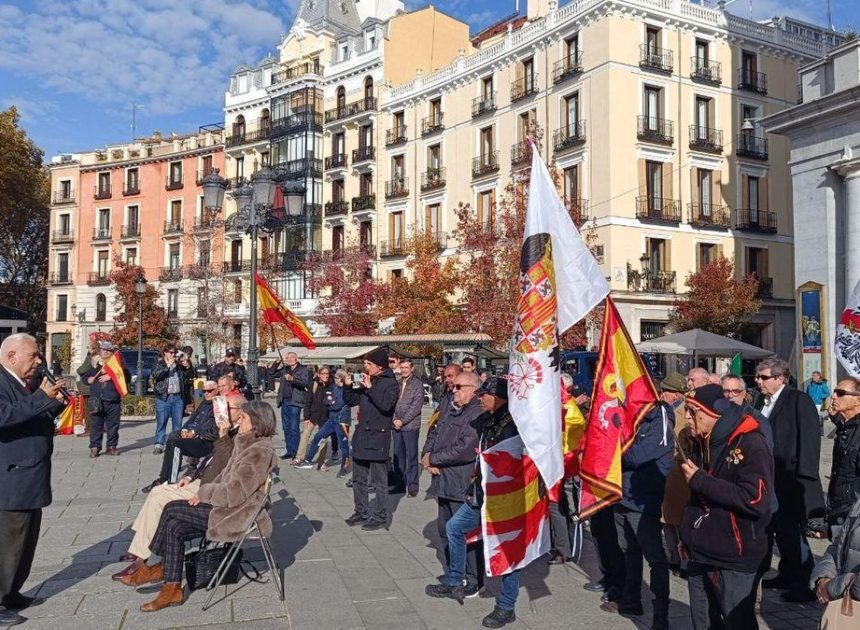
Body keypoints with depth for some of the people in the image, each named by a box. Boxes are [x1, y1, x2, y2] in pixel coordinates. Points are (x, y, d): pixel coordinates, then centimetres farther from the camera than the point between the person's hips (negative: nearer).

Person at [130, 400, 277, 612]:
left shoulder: (260, 451, -20)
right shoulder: (248, 445, 11)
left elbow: (234, 492, -23)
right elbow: (226, 477, 17)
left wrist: (204, 492, -8)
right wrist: (205, 493, 0)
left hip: (239, 516, -9)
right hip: (230, 508, 9)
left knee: (172, 510, -9)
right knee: (174, 528, -2)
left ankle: (162, 568, 12)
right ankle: (172, 589, 5)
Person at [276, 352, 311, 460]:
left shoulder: (303, 370, -2)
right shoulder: (285, 370, 18)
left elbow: (305, 383, -17)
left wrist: (292, 379, -28)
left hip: (294, 402, -7)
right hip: (284, 401, 7)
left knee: (294, 428, -8)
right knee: (286, 428, 10)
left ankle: (294, 452, -6)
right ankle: (288, 450, 16)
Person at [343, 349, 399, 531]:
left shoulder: (390, 383, -9)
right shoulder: (366, 382, 11)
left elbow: (386, 405, -25)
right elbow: (350, 401, 16)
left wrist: (370, 388, -21)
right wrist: (348, 385, 0)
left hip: (378, 437, -8)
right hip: (361, 436, 8)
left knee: (378, 481, 0)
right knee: (359, 479, 15)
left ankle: (380, 517, 8)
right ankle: (361, 513, 27)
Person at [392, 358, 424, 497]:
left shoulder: (417, 384, -5)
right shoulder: (397, 384, 9)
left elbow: (416, 406, -11)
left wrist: (403, 421, -15)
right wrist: (395, 419, -4)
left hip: (410, 426, -5)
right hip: (397, 425, 5)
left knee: (411, 456, 1)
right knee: (398, 455, 11)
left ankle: (412, 485, 8)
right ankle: (401, 483, 21)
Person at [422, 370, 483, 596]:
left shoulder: (478, 415, -16)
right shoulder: (451, 411, 15)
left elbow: (464, 449, -24)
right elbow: (433, 433, 18)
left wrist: (432, 459, -15)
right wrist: (427, 455, -3)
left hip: (464, 486, -9)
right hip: (443, 483, 9)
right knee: (445, 529, 18)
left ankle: (472, 581, 15)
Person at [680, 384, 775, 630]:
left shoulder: (749, 443, -16)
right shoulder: (701, 442, 8)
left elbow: (756, 499, -27)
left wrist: (699, 479, -21)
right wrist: (688, 536, 14)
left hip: (734, 559, -7)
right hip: (699, 554, 7)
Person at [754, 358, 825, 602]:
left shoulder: (799, 400, -10)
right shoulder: (761, 402, 11)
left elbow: (810, 438, -15)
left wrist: (804, 476, -19)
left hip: (791, 480, -7)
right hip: (770, 478, 8)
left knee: (792, 531, -4)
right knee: (780, 529, 16)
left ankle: (806, 584, 9)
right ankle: (788, 575, 30)